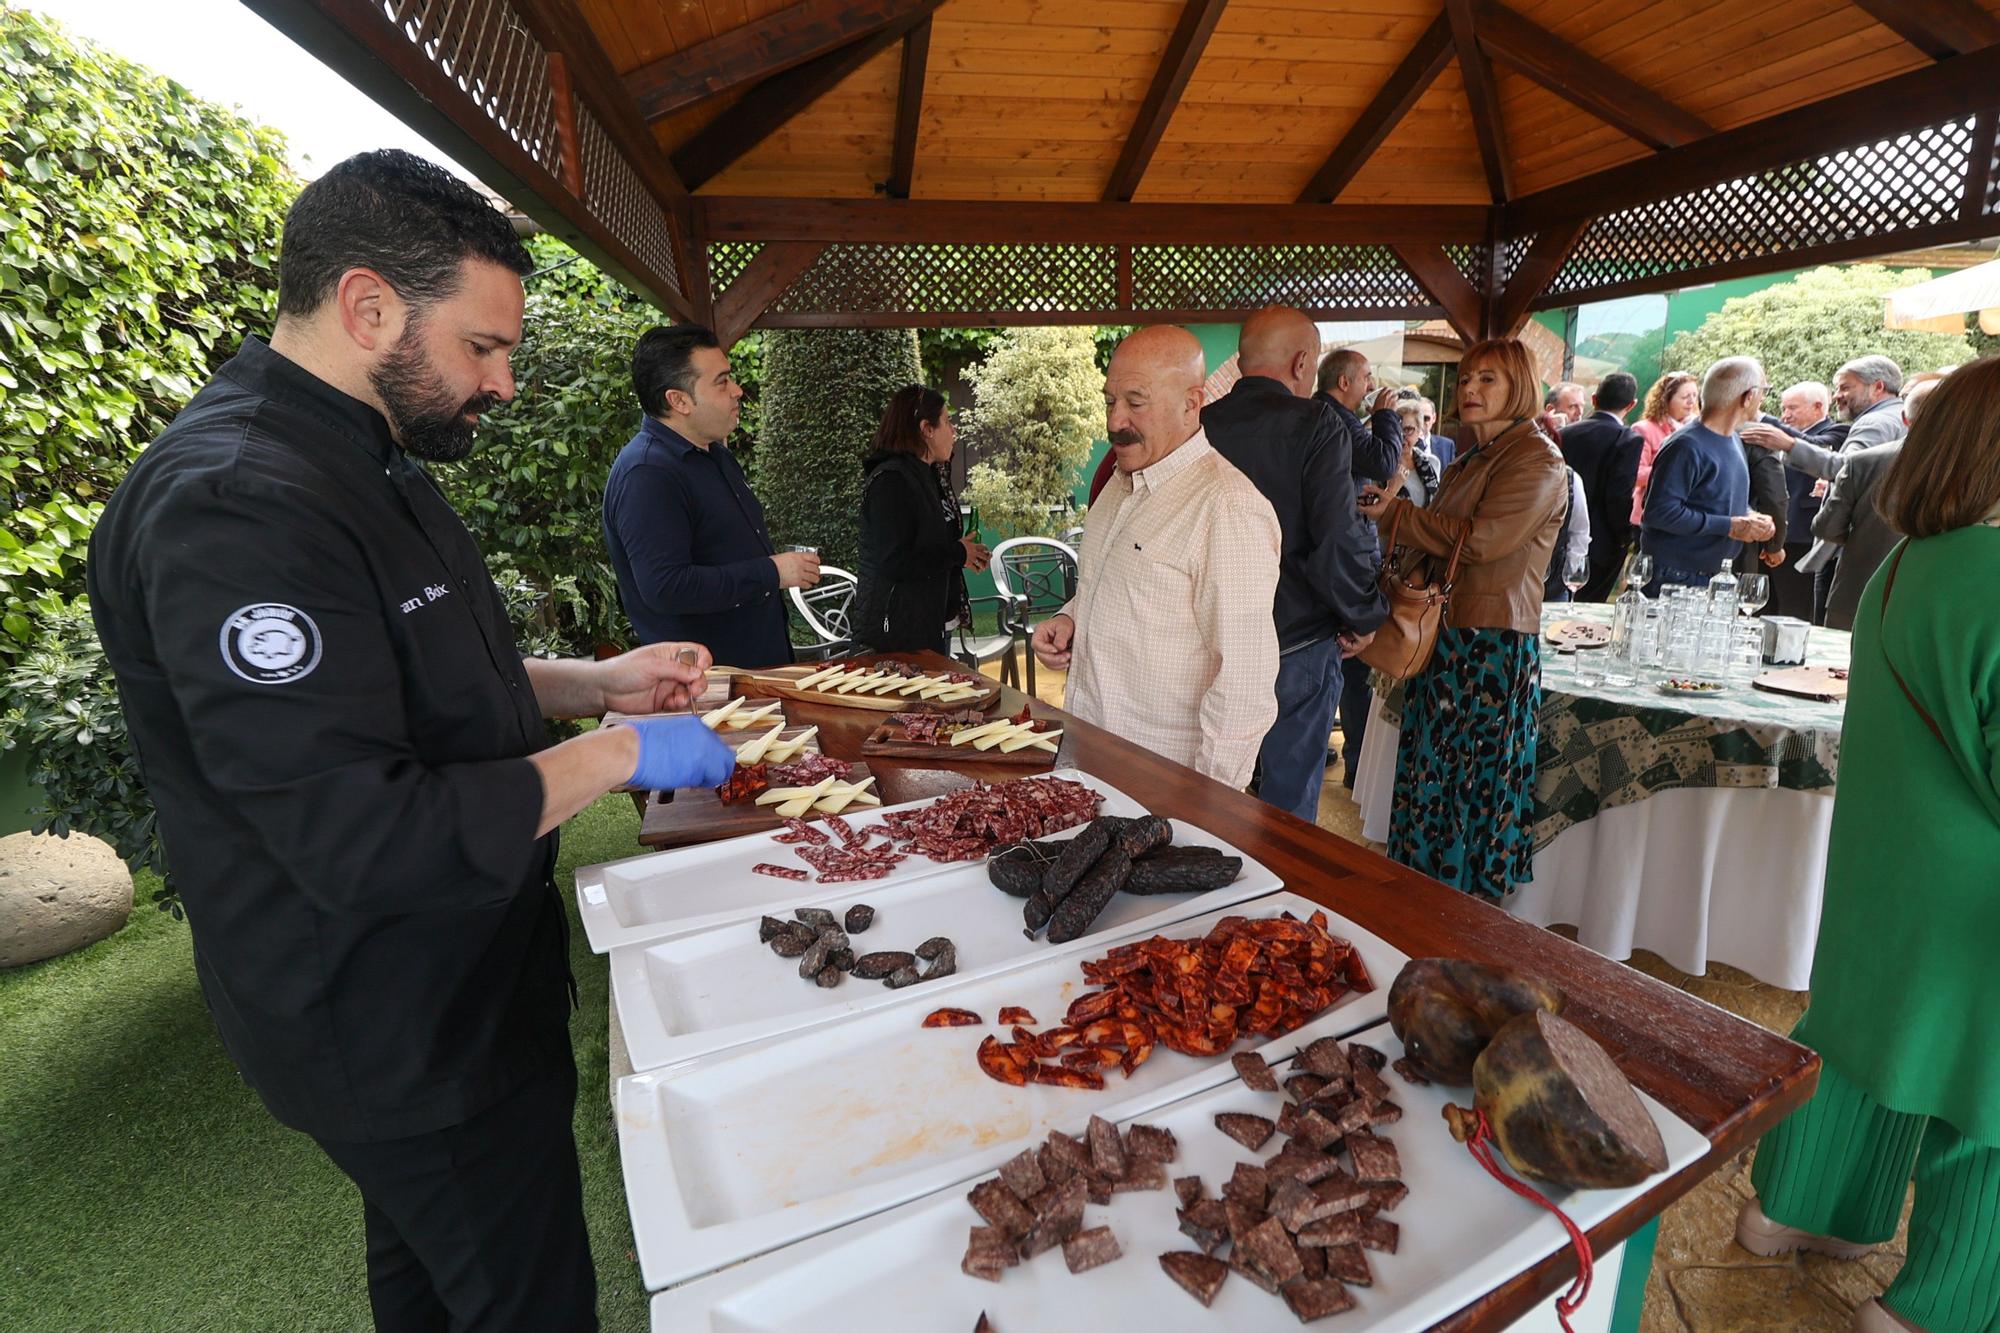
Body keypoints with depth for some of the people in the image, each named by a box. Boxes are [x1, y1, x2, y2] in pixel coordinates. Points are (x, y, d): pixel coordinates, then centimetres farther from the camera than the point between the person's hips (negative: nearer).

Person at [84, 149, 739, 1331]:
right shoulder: (234, 511, -28)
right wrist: (615, 756, -24)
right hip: (405, 1039, -9)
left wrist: (595, 682, 2)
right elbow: (361, 841, -30)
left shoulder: (368, 465, 6)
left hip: (462, 980, 10)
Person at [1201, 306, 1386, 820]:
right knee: (1288, 802, 9)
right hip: (1298, 643, -4)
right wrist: (1363, 619, -1)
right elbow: (1340, 540, -18)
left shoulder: (1199, 426, 1)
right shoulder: (1313, 425, -12)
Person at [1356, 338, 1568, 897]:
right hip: (1446, 635, 9)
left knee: (1473, 782, 0)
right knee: (1430, 774, 12)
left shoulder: (1537, 459, -9)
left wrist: (1395, 512, -11)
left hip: (1493, 646, -8)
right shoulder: (1471, 460, 18)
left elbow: (1481, 540, -20)